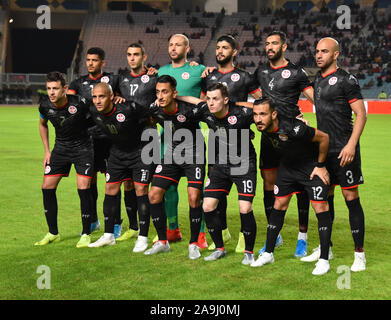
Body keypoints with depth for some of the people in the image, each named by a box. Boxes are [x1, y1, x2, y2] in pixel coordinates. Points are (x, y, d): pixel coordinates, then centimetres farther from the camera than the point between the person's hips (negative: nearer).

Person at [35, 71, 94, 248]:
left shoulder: (79, 104, -24)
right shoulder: (45, 105, -11)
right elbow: (42, 124, 11)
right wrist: (47, 151, 9)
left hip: (82, 147, -4)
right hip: (60, 147, 4)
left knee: (83, 188, -15)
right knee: (47, 187, -1)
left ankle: (86, 234, 2)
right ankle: (53, 233, 15)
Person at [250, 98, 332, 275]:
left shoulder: (293, 128, -37)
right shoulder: (262, 127, -20)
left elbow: (324, 137, -23)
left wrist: (320, 166, -15)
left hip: (311, 165, -6)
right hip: (287, 164, 6)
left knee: (320, 207, -10)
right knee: (279, 205, 6)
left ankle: (324, 260, -3)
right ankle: (268, 254, 15)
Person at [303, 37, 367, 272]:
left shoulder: (346, 80, -8)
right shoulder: (317, 80, 14)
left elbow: (361, 114, -11)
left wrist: (351, 145, -20)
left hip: (344, 150, -7)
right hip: (323, 149, 7)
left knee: (351, 198, -5)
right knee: (324, 198, 13)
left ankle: (359, 254, 2)